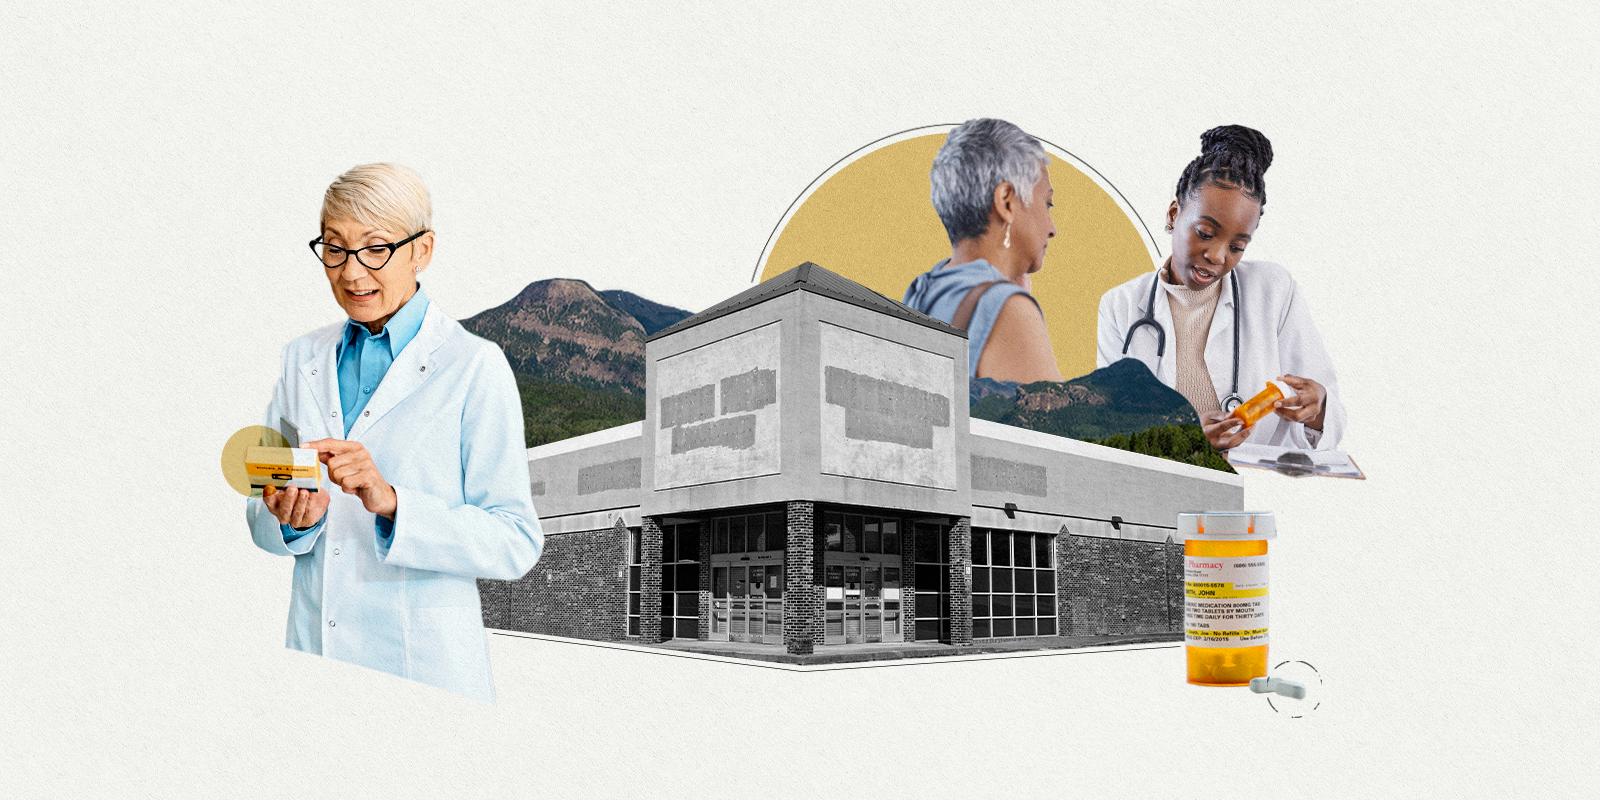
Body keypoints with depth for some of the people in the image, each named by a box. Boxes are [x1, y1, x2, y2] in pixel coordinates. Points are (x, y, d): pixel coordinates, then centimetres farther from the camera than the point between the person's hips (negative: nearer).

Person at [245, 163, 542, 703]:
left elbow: (516, 543, -14)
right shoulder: (301, 359, 7)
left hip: (425, 670, -4)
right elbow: (263, 522, 9)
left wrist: (392, 502, -27)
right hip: (311, 656, 4)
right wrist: (291, 519, -14)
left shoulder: (475, 368, -10)